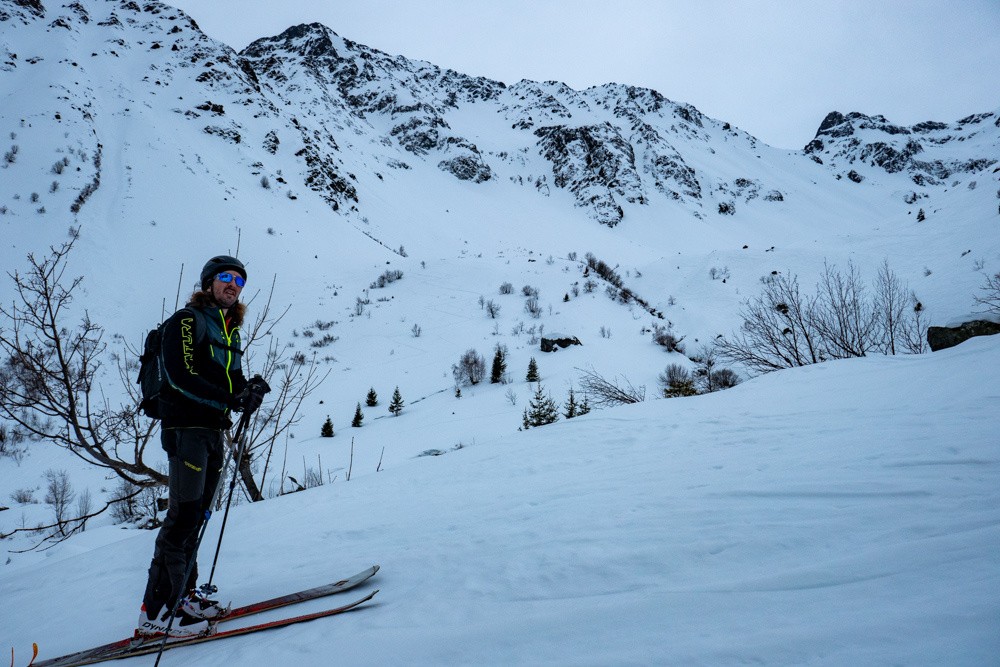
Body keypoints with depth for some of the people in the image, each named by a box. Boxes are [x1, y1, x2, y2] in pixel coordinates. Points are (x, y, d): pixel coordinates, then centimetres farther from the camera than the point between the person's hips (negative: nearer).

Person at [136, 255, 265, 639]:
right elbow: (182, 376, -17)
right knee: (184, 514, -11)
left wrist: (250, 389, -4)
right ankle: (156, 611, -5)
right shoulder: (186, 321, -5)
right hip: (187, 427, -8)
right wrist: (231, 399, -23)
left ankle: (183, 594, 20)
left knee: (196, 516, 11)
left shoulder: (230, 331, 20)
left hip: (215, 431, 8)